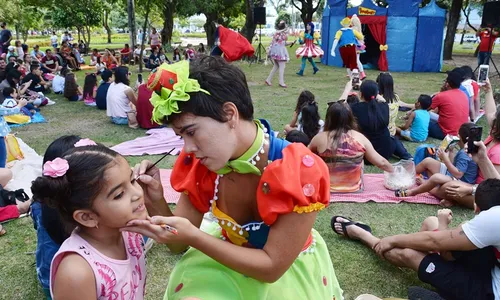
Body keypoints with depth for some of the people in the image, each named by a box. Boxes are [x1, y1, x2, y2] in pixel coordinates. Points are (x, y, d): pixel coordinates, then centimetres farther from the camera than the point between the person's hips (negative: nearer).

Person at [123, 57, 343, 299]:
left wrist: (193, 236, -33)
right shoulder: (198, 164, -17)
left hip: (288, 271, -2)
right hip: (228, 254, 2)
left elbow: (271, 267, -25)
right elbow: (179, 244, -8)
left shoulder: (300, 172, -30)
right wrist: (155, 204, -28)